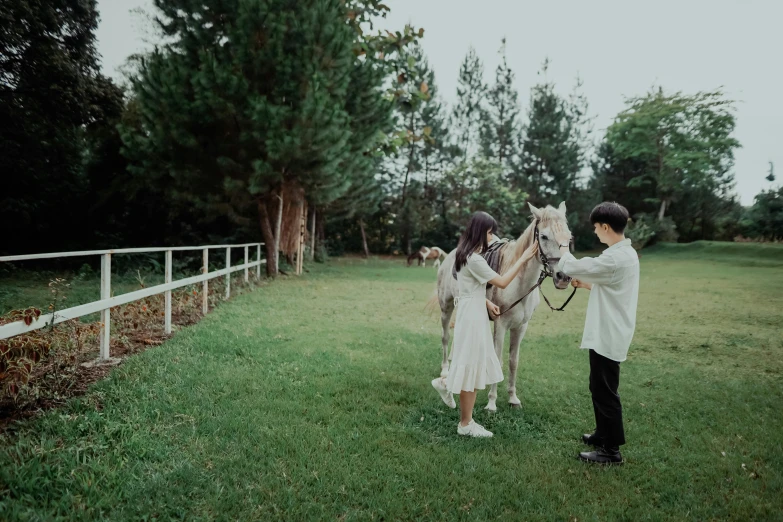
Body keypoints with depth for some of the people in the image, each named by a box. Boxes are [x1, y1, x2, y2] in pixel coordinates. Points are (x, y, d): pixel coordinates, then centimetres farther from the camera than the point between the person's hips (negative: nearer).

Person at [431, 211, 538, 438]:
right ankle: (466, 424, 14)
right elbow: (502, 282, -18)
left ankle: (445, 382, 36)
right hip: (472, 315, -10)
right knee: (471, 367, 1)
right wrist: (523, 259, -14)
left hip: (473, 312, 10)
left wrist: (487, 302, 9)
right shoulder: (474, 259, -22)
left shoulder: (467, 254, 9)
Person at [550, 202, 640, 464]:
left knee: (605, 391, 1)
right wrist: (587, 284, 13)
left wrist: (563, 244, -4)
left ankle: (611, 450, 13)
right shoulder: (627, 253, 9)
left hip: (607, 336, -10)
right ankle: (603, 434, 36)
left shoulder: (615, 258, -25)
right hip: (609, 333, 10)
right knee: (600, 387, 21)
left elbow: (570, 267, -20)